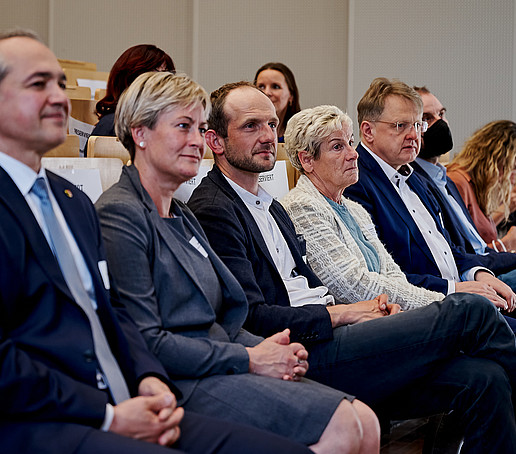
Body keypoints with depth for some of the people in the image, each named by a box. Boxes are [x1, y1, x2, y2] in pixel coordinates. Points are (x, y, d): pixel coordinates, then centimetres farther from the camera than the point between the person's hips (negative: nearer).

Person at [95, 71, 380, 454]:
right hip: (178, 385, -9)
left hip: (219, 367, 9)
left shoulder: (182, 216, 21)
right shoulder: (120, 215, -9)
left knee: (365, 423, -10)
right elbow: (146, 343, -16)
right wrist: (250, 359, -13)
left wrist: (270, 349, -2)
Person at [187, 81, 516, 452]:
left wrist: (370, 310, 2)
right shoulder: (213, 211, -6)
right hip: (298, 359, -9)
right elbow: (252, 317, -15)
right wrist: (344, 314, -10)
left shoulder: (271, 207, 25)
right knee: (470, 310, -13)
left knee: (482, 379, -14)